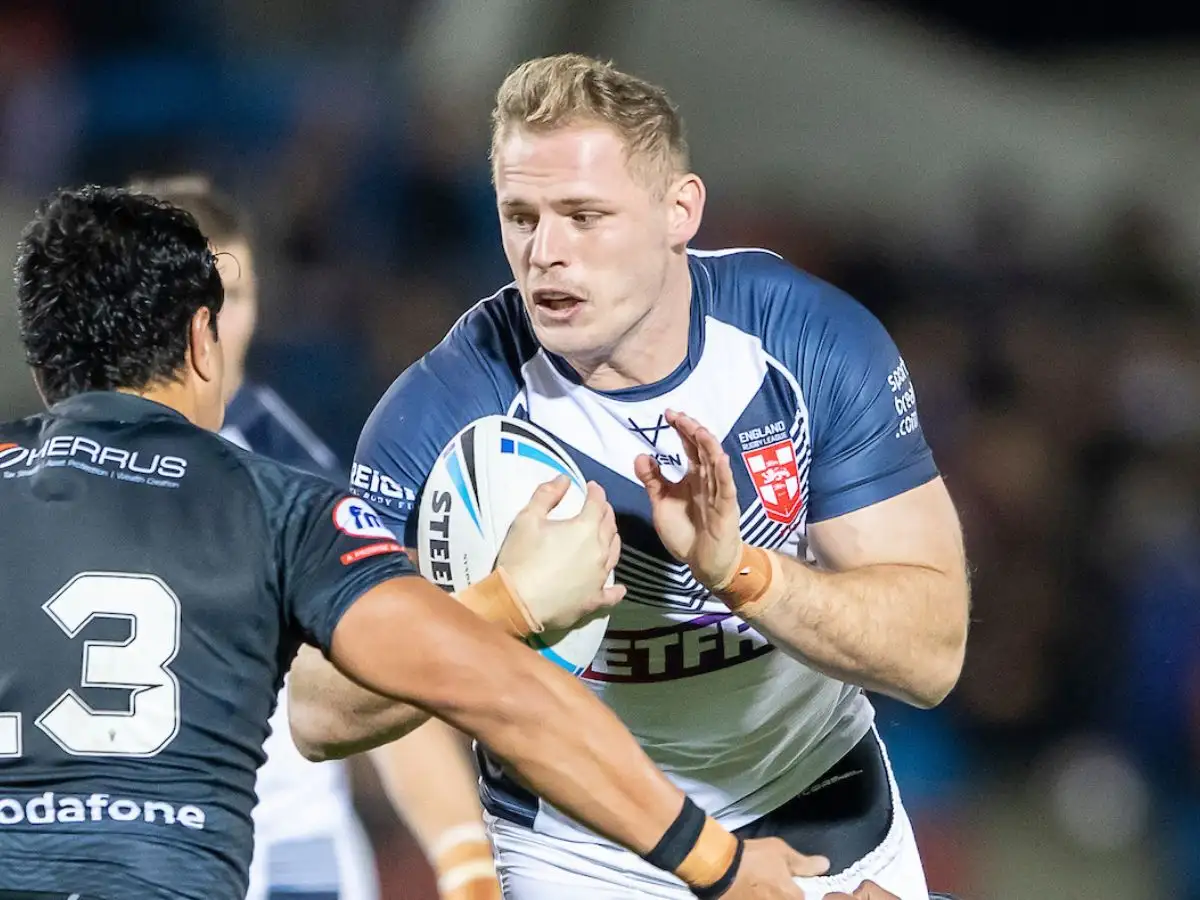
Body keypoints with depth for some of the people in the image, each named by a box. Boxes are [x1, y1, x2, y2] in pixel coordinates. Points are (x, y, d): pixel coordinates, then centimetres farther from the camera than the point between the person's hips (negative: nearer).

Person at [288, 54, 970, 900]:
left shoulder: (819, 339, -17)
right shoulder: (444, 409, -22)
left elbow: (931, 654, -20)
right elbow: (323, 716, -25)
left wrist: (738, 570, -36)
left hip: (825, 826, 2)